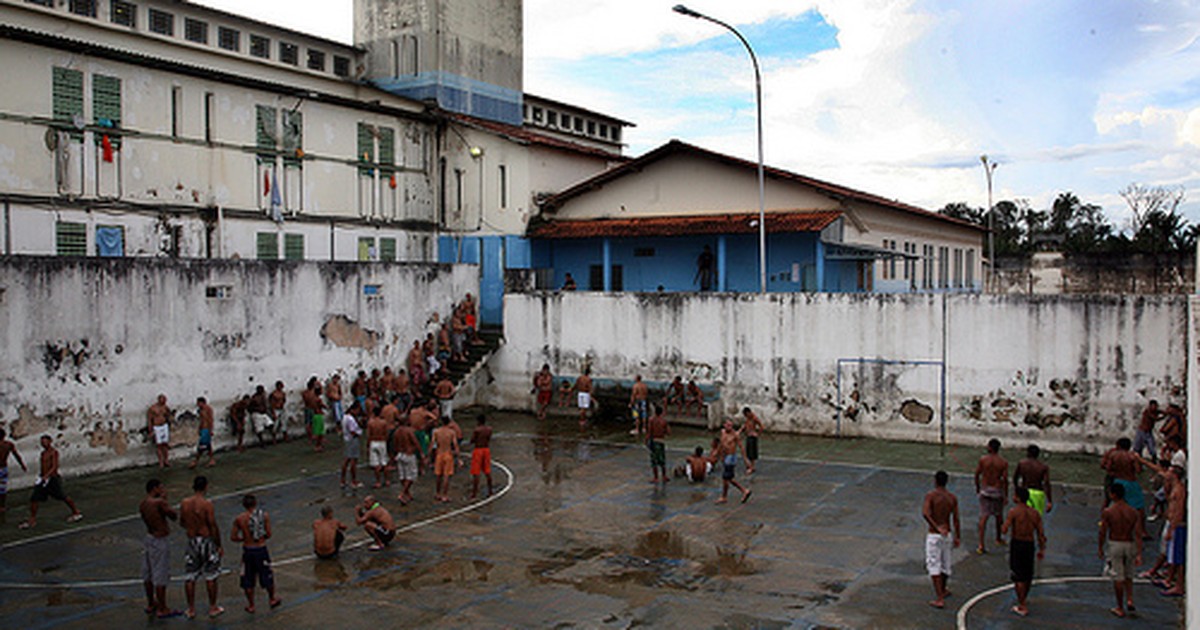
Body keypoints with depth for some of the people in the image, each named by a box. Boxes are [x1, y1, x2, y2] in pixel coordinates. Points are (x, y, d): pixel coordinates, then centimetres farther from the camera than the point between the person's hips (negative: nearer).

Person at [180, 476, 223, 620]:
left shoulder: (184, 503, -2)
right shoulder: (207, 504, -17)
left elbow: (182, 523, 11)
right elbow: (213, 527, -15)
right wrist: (219, 546, -6)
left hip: (192, 541, 4)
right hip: (207, 541, -4)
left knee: (190, 577, 13)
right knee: (210, 577, 8)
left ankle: (191, 609, 20)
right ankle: (213, 608, 17)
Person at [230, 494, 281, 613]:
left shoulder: (239, 519, -8)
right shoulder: (264, 515, -8)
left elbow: (233, 537, -3)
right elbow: (268, 534, -5)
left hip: (248, 550, 0)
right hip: (261, 549, 0)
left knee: (248, 580, 14)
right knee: (267, 576, 19)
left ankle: (251, 606, 23)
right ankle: (272, 599, 35)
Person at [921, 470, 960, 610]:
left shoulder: (930, 495, -12)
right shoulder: (952, 497, 1)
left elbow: (925, 513, -27)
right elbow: (956, 519, 3)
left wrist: (936, 527, -25)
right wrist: (958, 537, 10)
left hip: (933, 535, -5)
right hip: (947, 535, 5)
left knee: (934, 567, -3)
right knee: (945, 564, 21)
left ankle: (939, 599, -7)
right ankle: (943, 590, 40)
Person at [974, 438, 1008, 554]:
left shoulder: (983, 460, -7)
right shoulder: (1003, 463, -9)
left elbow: (977, 475, -3)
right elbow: (1005, 479, -11)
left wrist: (977, 487, 13)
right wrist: (1006, 495, -2)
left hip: (985, 489, 0)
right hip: (997, 491, 0)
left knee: (984, 516, -1)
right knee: (998, 515, 22)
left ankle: (981, 544, -9)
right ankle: (998, 539, 41)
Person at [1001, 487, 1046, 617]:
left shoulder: (1014, 512, -13)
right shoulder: (1035, 513, 2)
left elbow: (1004, 530, -18)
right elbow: (1041, 534, 3)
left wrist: (1003, 526, 4)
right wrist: (1042, 549, 12)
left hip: (1017, 544, -5)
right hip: (1030, 545, 5)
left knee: (1018, 577, 3)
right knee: (1028, 576, 19)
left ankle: (1022, 606, 5)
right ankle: (1023, 600, 35)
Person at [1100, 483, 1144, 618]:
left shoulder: (1107, 512, -12)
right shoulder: (1133, 512, -3)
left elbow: (1103, 533, -8)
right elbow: (1138, 534, -7)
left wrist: (1101, 549, 7)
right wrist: (1139, 554, -5)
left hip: (1114, 545, -3)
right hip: (1130, 545, 3)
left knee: (1118, 578, 6)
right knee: (1128, 576, 24)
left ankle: (1120, 608, 13)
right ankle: (1129, 600, 9)